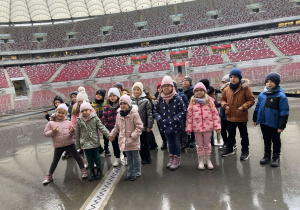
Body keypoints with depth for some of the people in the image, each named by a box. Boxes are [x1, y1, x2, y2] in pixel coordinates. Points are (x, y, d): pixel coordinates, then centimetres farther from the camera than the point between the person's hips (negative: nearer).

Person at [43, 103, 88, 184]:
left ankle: (83, 170, 21)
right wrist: (52, 132, -19)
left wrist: (73, 131, -17)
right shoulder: (51, 123, -4)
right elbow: (45, 133, -2)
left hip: (69, 144, 1)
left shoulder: (68, 122, -1)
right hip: (58, 146, 0)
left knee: (77, 156, 7)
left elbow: (73, 133, 7)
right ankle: (49, 176, 29)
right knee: (55, 161, 13)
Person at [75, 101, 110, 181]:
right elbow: (77, 134, 7)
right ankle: (92, 172, 27)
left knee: (96, 157, 10)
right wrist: (78, 145, 10)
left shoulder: (95, 118, -6)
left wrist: (109, 135, -18)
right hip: (85, 143, 2)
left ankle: (98, 170, 29)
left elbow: (102, 127, -7)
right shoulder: (79, 121, 0)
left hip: (95, 142, -2)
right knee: (89, 159, 10)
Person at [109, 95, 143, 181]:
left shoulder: (134, 114, -16)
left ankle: (136, 173, 24)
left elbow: (139, 127, -16)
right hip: (124, 140, 5)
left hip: (133, 141, -5)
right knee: (129, 158, 18)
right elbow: (117, 127, 16)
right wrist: (112, 135, 17)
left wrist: (133, 136, -20)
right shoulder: (119, 114, 2)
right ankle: (129, 173, 29)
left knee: (135, 157, 10)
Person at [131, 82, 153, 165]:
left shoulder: (145, 101, -6)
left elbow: (149, 114, -7)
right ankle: (143, 158, 24)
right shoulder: (130, 101, 1)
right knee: (139, 143, 11)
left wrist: (149, 126, -9)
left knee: (145, 142, 9)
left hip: (143, 126, -2)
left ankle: (148, 158, 25)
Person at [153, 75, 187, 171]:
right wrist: (159, 118, -6)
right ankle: (172, 158, 33)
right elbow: (155, 110, 9)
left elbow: (183, 110, -9)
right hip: (165, 125, 4)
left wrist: (175, 118, -17)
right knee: (170, 142, 18)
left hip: (175, 125, -4)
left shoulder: (177, 98, -13)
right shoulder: (160, 99, -2)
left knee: (176, 142, 9)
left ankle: (177, 160, 22)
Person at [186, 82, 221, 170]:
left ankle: (208, 160, 30)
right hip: (197, 127, 0)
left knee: (207, 144, 14)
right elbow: (189, 116, 0)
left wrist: (217, 126, -4)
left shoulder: (209, 101, 0)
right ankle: (201, 161, 27)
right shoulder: (192, 102, 0)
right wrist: (188, 127, -3)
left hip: (208, 126, 0)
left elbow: (215, 114, -1)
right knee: (199, 145, 12)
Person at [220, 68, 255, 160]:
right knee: (231, 134, 21)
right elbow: (223, 99, 13)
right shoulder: (226, 89, 1)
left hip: (241, 117, -4)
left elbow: (251, 100, -8)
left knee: (244, 135, 11)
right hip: (230, 116, 5)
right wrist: (225, 105, -6)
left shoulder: (245, 88, -12)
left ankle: (245, 151, 27)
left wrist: (243, 107, -19)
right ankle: (229, 149, 37)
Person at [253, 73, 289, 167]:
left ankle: (276, 157, 29)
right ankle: (267, 155, 35)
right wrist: (255, 119, 13)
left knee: (276, 140, 12)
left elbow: (284, 112, -14)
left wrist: (281, 126, -15)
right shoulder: (262, 94, 1)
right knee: (266, 139, 19)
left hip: (274, 124, -5)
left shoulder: (281, 96, -15)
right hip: (263, 122, 5)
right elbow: (257, 108, 11)